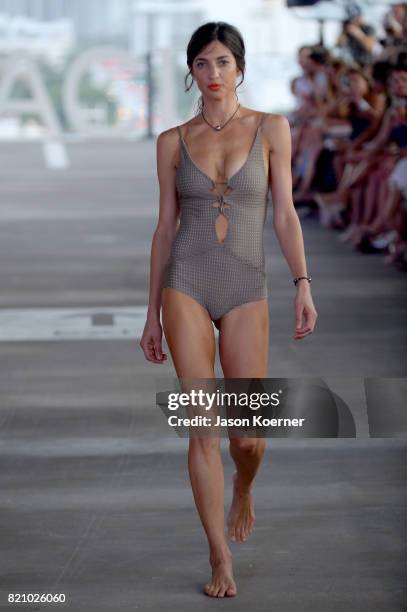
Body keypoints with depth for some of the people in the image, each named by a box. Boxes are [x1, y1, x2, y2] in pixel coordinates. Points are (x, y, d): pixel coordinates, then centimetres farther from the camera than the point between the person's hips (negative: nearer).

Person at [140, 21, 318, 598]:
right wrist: (152, 313, 9)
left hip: (246, 291, 0)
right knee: (204, 425, -6)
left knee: (249, 435, 0)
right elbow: (165, 227, 9)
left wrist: (303, 284, -9)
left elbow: (284, 212, 2)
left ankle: (242, 489, 37)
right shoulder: (174, 141, 6)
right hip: (186, 286, 0)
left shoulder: (271, 128, 4)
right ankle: (220, 557, 4)